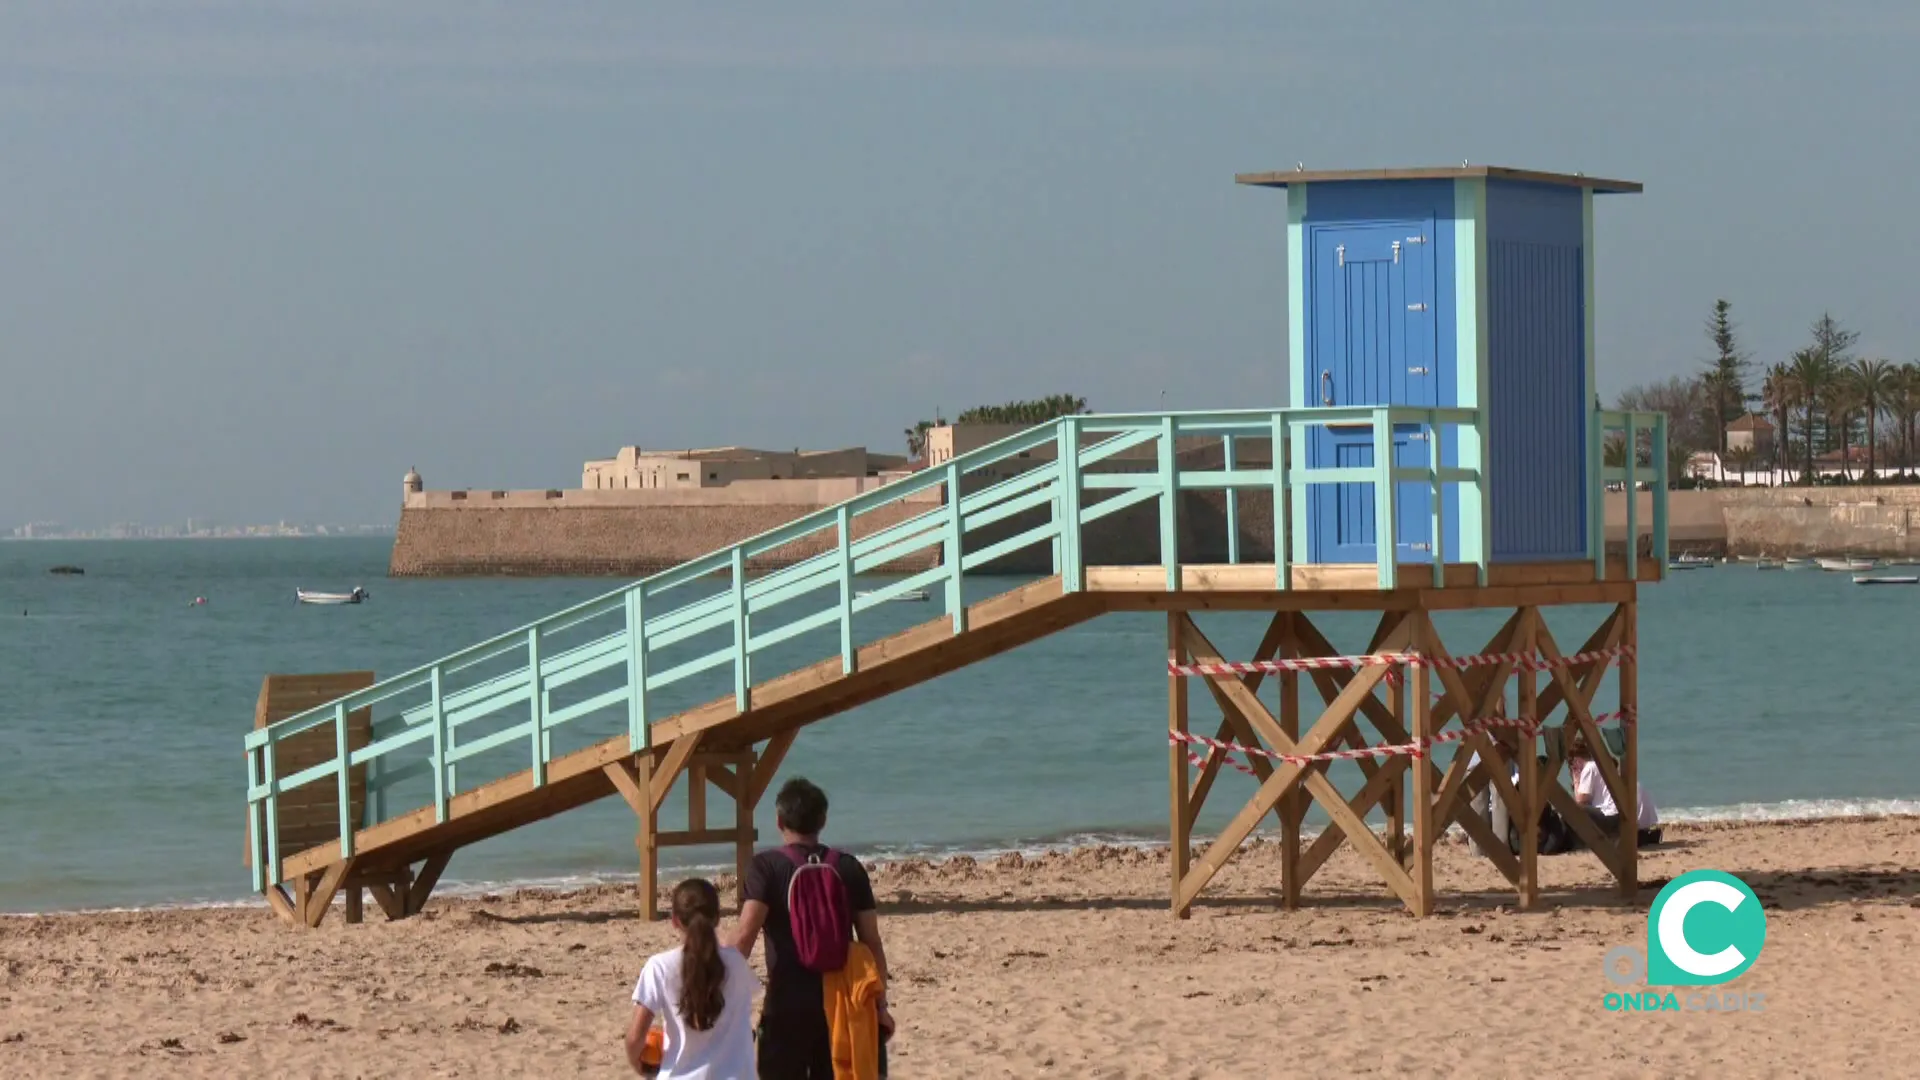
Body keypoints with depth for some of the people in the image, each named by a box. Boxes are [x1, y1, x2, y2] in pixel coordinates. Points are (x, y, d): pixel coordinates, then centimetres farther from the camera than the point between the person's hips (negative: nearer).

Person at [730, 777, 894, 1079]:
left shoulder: (765, 867, -6)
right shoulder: (848, 868, 5)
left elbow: (745, 935, -18)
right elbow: (871, 943, 6)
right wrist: (880, 1005, 13)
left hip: (788, 1005, -3)